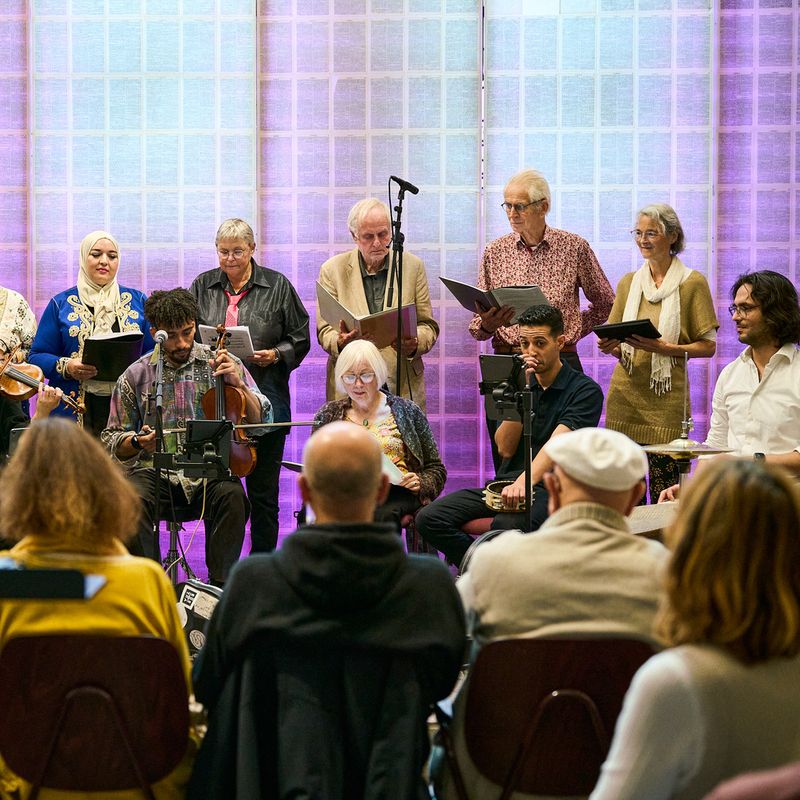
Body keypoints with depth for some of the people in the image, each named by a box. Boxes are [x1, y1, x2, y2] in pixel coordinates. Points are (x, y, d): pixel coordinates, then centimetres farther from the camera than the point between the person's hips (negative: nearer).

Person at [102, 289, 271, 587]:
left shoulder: (222, 363, 7)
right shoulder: (136, 375, 7)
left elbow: (261, 419, 3)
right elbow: (112, 442, 11)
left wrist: (238, 384, -13)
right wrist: (137, 442, -11)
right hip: (155, 470, 0)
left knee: (232, 496, -32)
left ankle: (220, 584, -22)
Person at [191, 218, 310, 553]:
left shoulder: (277, 286, 5)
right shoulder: (202, 287, 11)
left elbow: (300, 338, 7)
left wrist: (276, 355, -10)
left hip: (265, 399, -2)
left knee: (263, 491, 3)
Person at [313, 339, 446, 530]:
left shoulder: (406, 410, 14)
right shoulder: (328, 414, 19)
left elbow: (436, 470, 15)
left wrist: (421, 483, -7)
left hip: (395, 490, -1)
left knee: (384, 514, -39)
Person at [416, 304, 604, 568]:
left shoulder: (585, 390, -4)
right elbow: (505, 448, 3)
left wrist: (525, 482, -37)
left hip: (551, 487, -6)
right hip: (505, 483, 6)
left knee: (508, 524, -39)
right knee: (430, 518, -14)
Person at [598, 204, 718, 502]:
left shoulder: (693, 283, 1)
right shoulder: (628, 283, 14)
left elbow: (708, 346, -1)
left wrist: (663, 347, -16)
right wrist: (609, 347, -4)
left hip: (667, 399, -4)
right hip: (625, 396, 4)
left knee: (666, 496, -6)